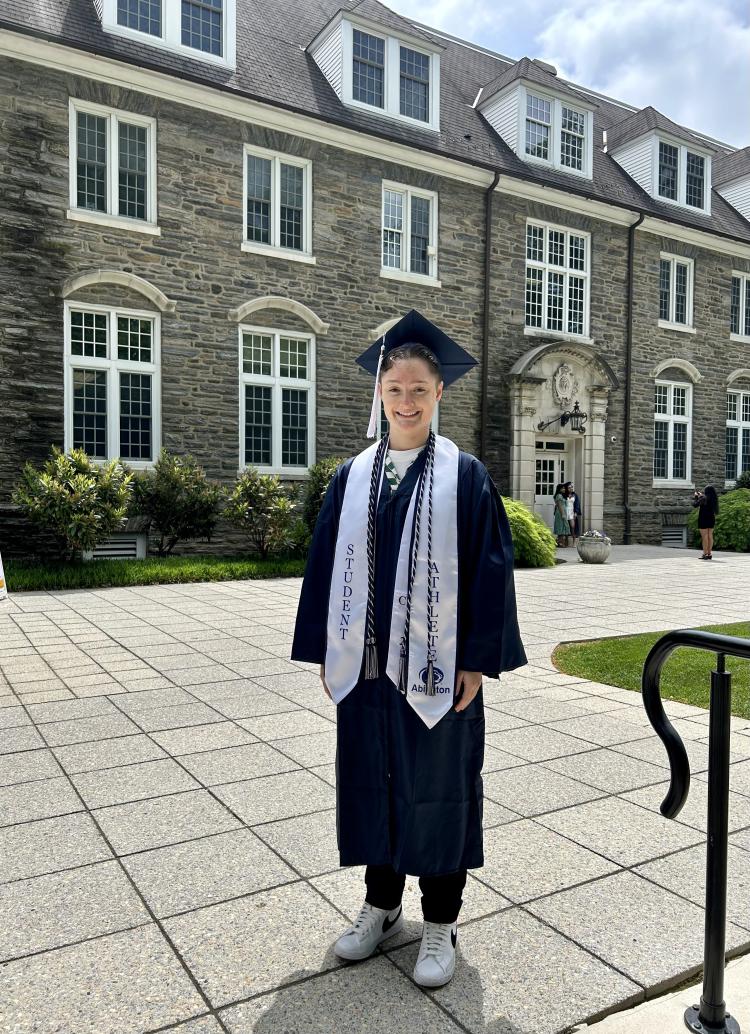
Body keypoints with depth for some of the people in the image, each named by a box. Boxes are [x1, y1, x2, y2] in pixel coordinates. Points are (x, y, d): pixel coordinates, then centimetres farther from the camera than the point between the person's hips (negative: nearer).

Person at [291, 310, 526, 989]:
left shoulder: (465, 476, -4)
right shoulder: (353, 478, 5)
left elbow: (489, 568, -6)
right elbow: (326, 566, 7)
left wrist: (477, 661, -10)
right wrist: (327, 652, 4)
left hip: (437, 665, -3)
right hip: (367, 664, 4)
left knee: (438, 785, 9)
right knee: (373, 778, 15)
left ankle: (441, 923, 29)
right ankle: (381, 905, 36)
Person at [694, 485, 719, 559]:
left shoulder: (703, 498, -15)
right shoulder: (714, 499, 4)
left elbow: (695, 504, -7)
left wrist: (696, 496, 8)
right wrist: (701, 496, 26)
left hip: (703, 519, -6)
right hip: (711, 519, 6)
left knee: (705, 536, -5)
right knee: (710, 536, 11)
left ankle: (705, 554, -7)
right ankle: (709, 554, 14)